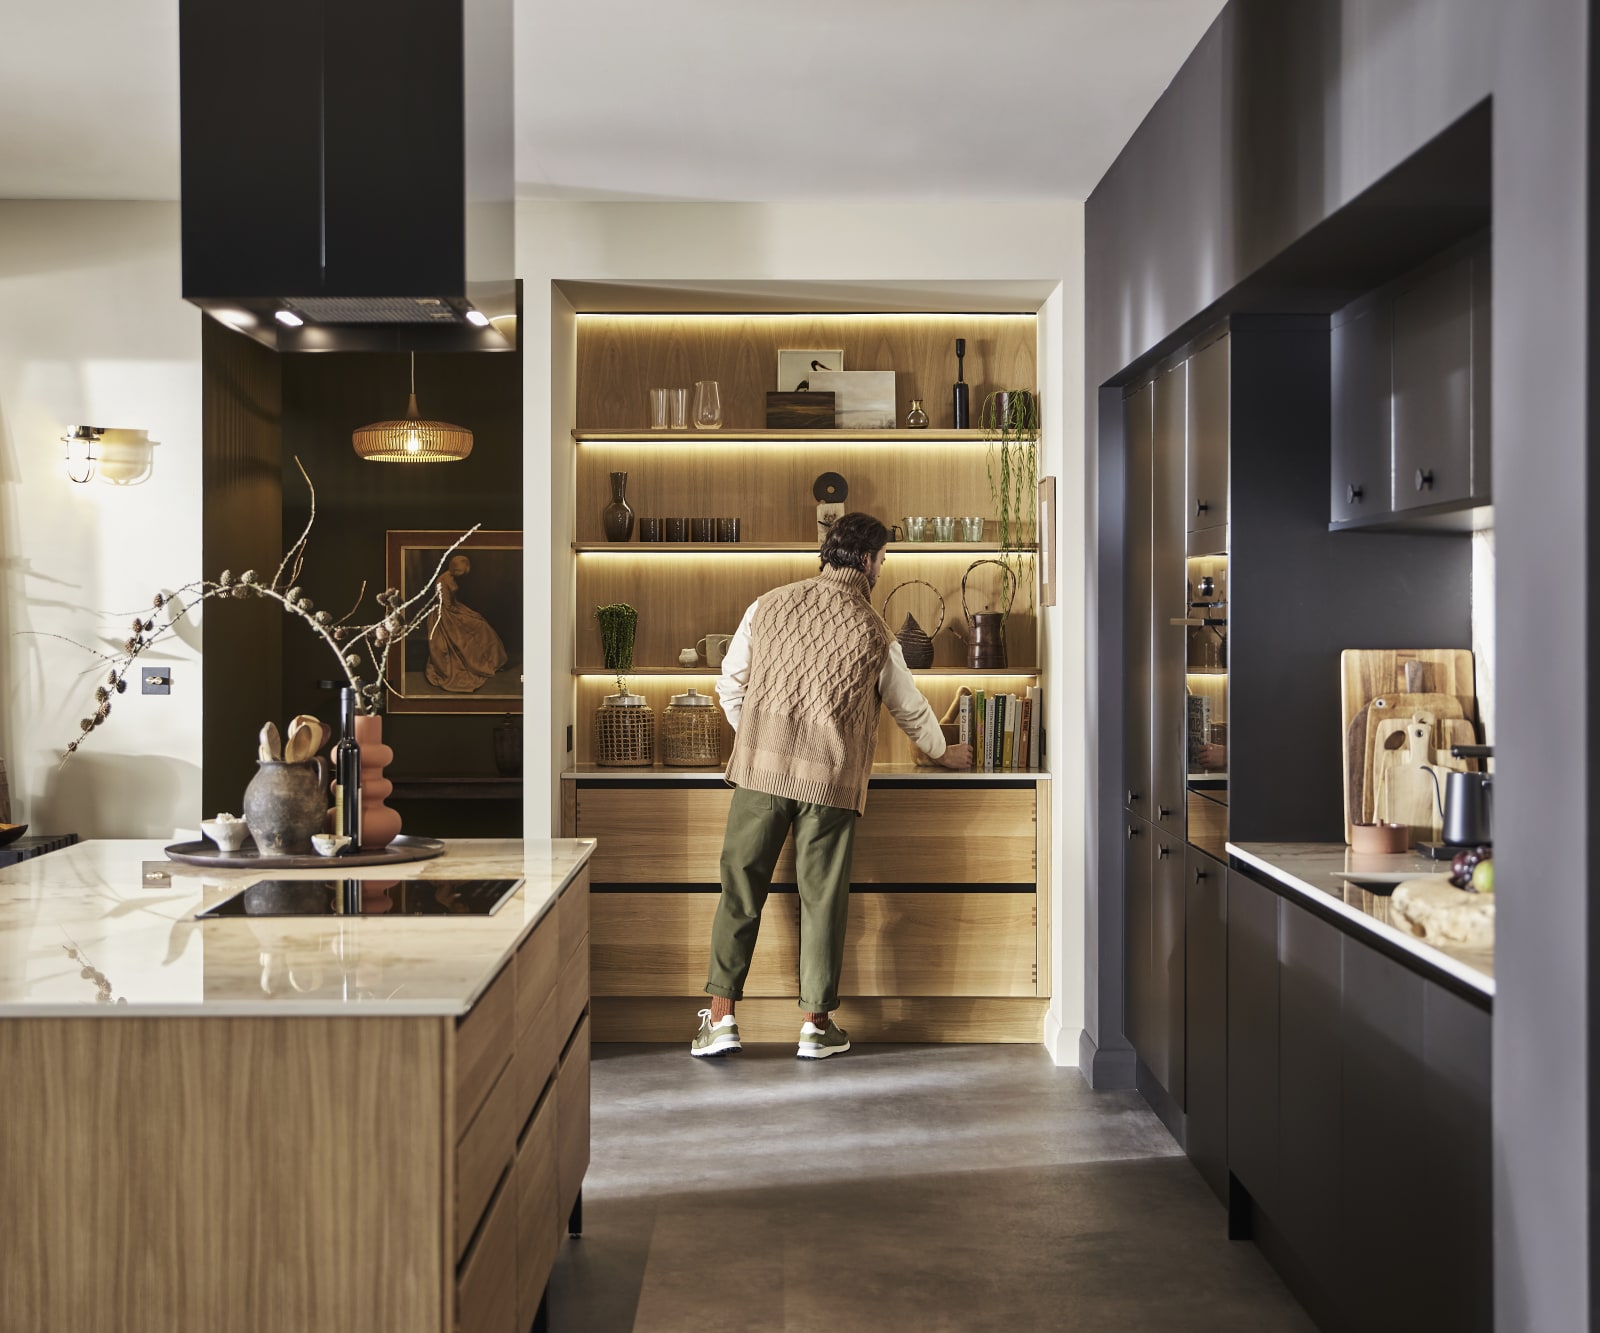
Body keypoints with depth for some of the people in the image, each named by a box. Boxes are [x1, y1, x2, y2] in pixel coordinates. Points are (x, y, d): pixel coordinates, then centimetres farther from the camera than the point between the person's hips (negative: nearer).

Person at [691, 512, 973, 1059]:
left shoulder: (768, 606, 7)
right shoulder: (874, 632, 3)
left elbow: (729, 683, 13)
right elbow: (910, 707, 15)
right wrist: (944, 752, 33)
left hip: (760, 768, 2)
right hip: (831, 779, -2)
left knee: (741, 888, 7)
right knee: (822, 898, 7)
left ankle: (720, 1015, 10)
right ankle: (816, 1023, 16)